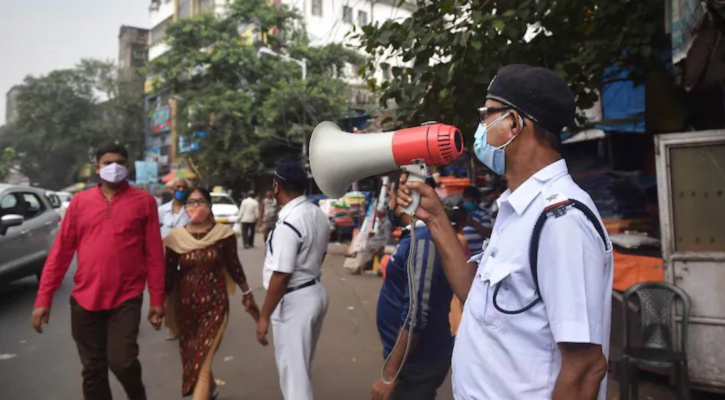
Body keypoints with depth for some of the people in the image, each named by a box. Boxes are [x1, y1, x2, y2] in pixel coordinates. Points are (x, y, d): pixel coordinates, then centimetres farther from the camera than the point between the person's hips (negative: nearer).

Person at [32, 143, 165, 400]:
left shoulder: (143, 201, -2)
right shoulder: (80, 202, 5)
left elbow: (154, 253, -3)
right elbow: (60, 252, 5)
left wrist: (157, 299, -4)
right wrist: (43, 298, 2)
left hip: (126, 298, -3)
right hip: (85, 299, 3)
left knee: (121, 361, -11)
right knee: (93, 369, 12)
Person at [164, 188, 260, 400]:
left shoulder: (224, 234, -8)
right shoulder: (175, 237, -4)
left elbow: (234, 266, 3)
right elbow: (169, 275, 2)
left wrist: (247, 295, 5)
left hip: (215, 305, -3)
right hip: (185, 306, 3)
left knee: (202, 363, -10)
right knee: (190, 359, 18)